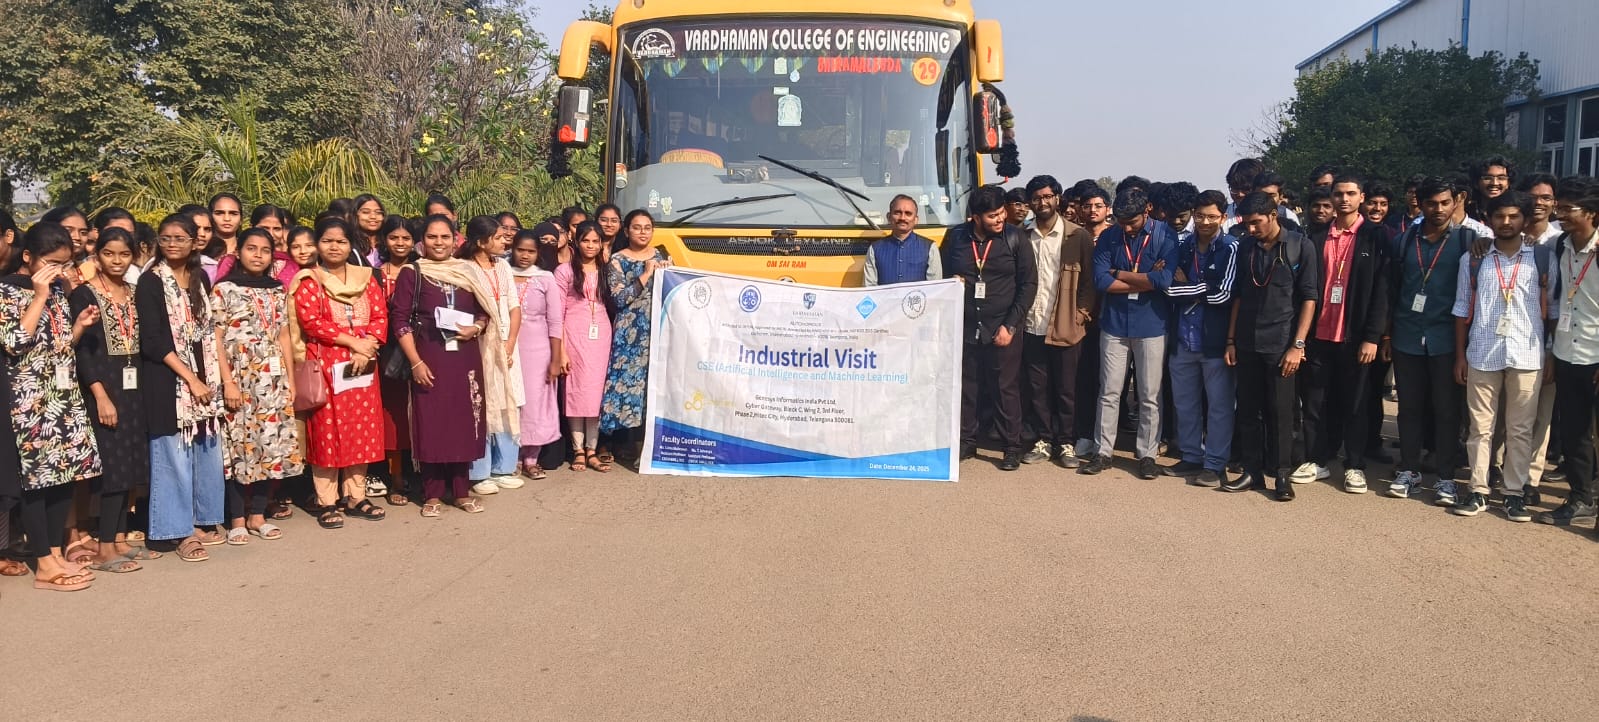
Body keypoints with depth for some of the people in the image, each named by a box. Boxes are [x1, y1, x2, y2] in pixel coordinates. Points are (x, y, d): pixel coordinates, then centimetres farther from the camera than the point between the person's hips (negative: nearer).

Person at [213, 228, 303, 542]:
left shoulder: (278, 290, 11)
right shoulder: (224, 289, -1)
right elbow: (216, 340, -5)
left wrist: (291, 380, 8)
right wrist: (227, 382, -12)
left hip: (273, 379, 4)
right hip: (239, 378, -4)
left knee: (272, 445, 4)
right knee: (240, 446, -1)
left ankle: (257, 514, 15)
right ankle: (237, 519, 9)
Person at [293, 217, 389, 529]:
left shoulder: (366, 278, 12)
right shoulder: (308, 281, 0)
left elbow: (380, 316, 5)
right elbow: (311, 322, -13)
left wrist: (368, 346, -12)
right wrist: (352, 340, -17)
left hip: (362, 365, 4)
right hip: (325, 365, -4)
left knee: (362, 430, 6)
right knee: (327, 431, -1)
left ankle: (355, 496, 16)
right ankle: (328, 502, 5)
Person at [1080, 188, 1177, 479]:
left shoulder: (1165, 236, -7)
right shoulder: (1108, 237, -1)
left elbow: (1165, 279, -19)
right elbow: (1101, 281, -11)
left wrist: (1120, 274, -10)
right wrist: (1147, 280, -13)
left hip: (1152, 325, -2)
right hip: (1114, 324, 2)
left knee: (1150, 396, 6)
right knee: (1109, 392, 7)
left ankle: (1147, 454, 18)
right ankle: (1104, 452, 16)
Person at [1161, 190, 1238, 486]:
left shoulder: (1231, 248, -7)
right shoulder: (1181, 244, 6)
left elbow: (1222, 295, -14)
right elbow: (1169, 287, 0)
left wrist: (1188, 286, -4)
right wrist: (1203, 289, -11)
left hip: (1215, 339, -5)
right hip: (1182, 338, 5)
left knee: (1219, 404, 4)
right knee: (1184, 402, 14)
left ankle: (1215, 465, 12)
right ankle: (1191, 457, 27)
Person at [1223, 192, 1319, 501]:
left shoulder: (1301, 246, -4)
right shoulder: (1244, 247, 7)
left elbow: (1310, 298, -5)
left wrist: (1297, 345, -11)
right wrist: (1231, 340, 8)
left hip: (1280, 344, -4)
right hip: (1246, 344, 4)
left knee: (1280, 412, 1)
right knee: (1248, 410, 7)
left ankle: (1282, 474, 11)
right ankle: (1252, 470, 17)